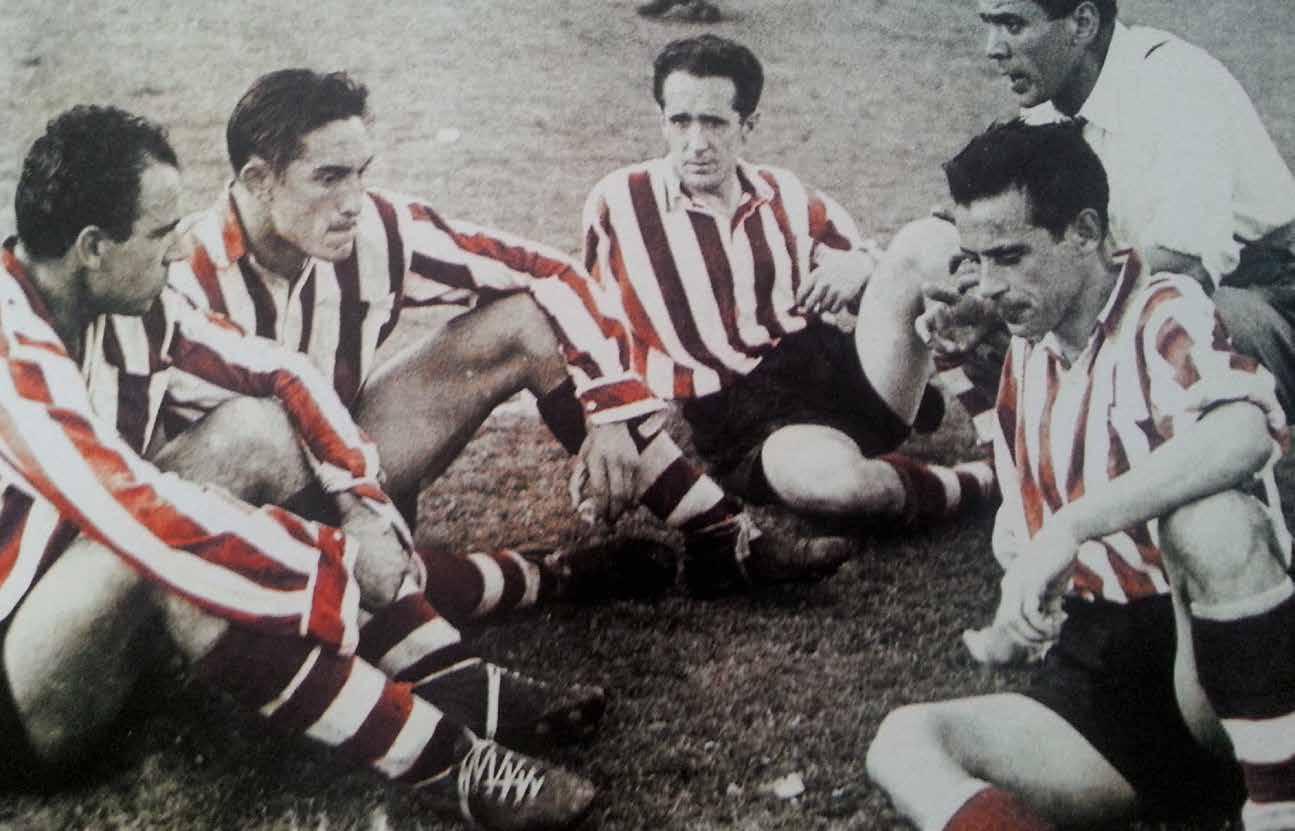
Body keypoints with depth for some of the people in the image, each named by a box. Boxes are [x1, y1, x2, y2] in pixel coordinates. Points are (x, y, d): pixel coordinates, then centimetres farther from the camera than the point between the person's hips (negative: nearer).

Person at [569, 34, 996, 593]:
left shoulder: (788, 197, 13)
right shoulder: (618, 204, 3)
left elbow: (892, 283, 17)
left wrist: (863, 268, -8)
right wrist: (610, 419, -19)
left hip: (833, 374, 4)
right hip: (738, 422, -3)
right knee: (830, 478, -38)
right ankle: (971, 485, -8)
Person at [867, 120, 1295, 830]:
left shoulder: (1164, 313, -7)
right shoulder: (1026, 356, 15)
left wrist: (1069, 528, -36)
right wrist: (1028, 588, 7)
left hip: (1205, 655, -6)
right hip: (1098, 684, 6)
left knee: (1205, 516, -37)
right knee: (902, 745, -16)